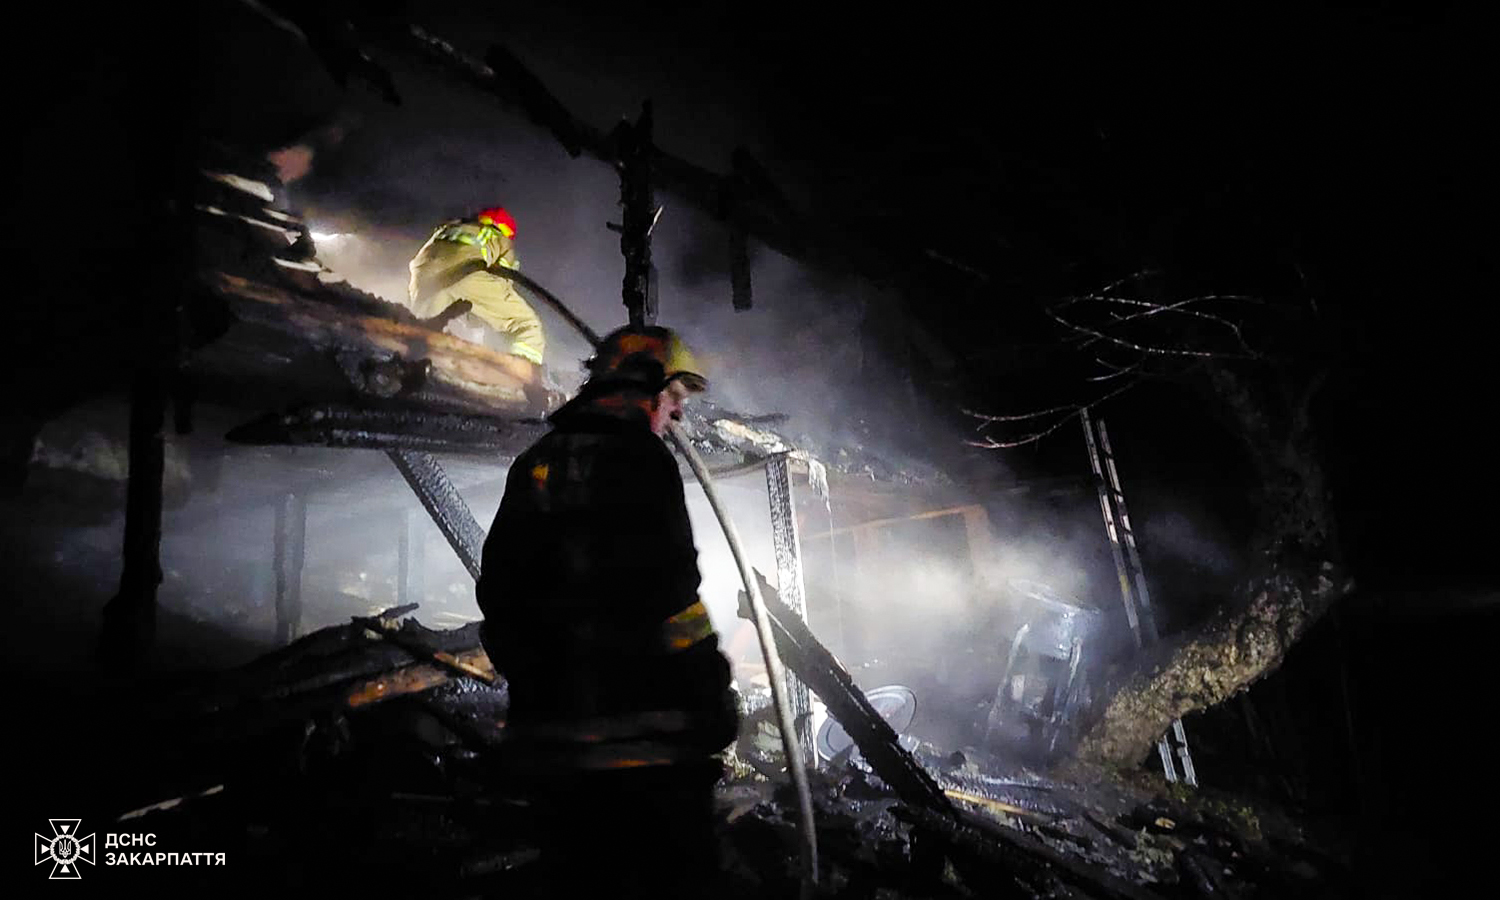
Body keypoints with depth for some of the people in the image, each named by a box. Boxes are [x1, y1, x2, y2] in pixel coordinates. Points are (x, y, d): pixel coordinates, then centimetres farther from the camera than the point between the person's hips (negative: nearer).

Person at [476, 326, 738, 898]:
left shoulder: (534, 465, 13)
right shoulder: (638, 457, -10)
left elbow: (496, 589, 16)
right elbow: (667, 592, -19)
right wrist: (713, 699, -10)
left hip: (548, 733, 8)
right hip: (640, 739, -8)